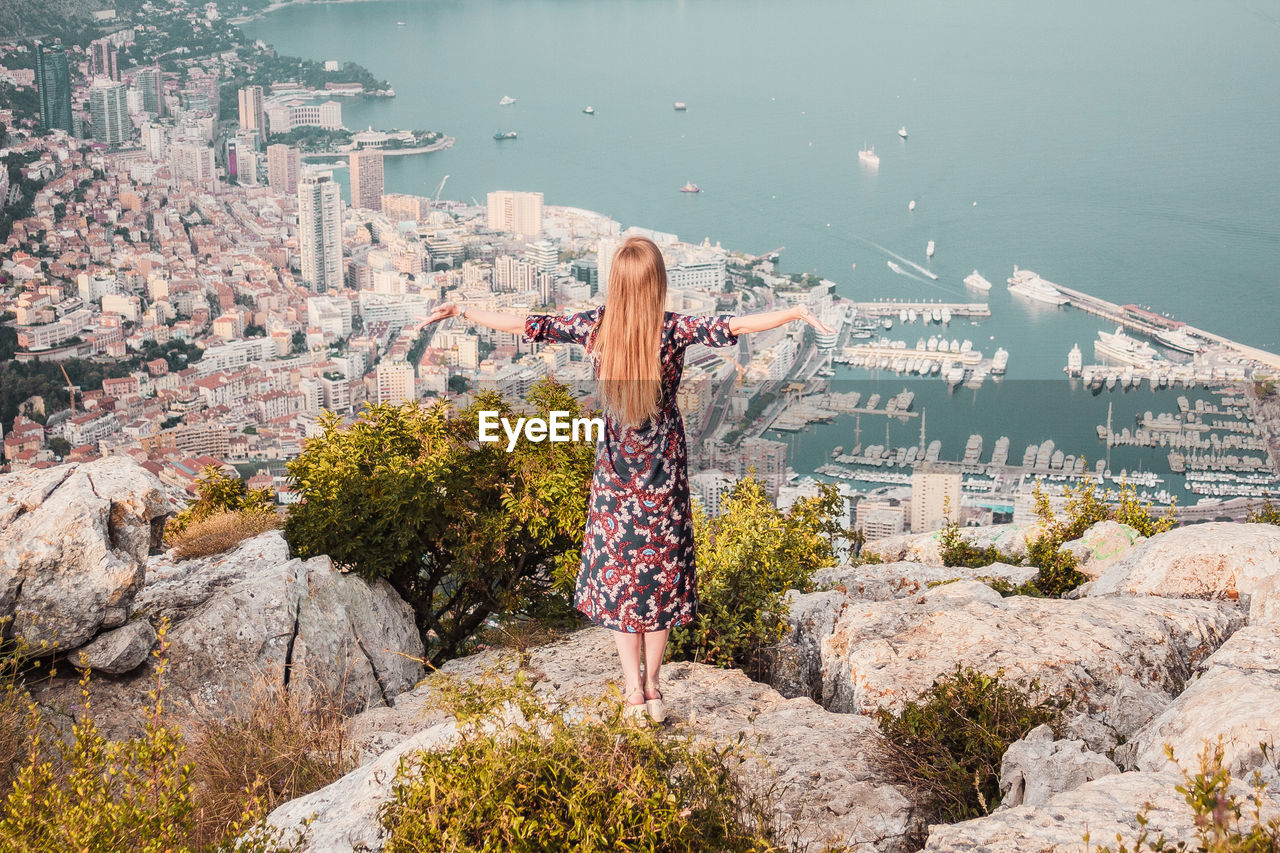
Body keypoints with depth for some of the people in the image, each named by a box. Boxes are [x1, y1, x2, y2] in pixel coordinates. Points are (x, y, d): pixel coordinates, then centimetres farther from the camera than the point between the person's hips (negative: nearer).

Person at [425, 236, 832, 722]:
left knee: (617, 574, 11)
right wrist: (799, 313, -15)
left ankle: (633, 691, 13)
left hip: (615, 472, 1)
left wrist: (461, 311, 5)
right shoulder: (674, 330, -16)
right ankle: (651, 688, 19)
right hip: (664, 470, -1)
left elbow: (528, 325, -5)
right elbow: (735, 327, -22)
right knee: (661, 572, 12)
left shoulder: (596, 326, -10)